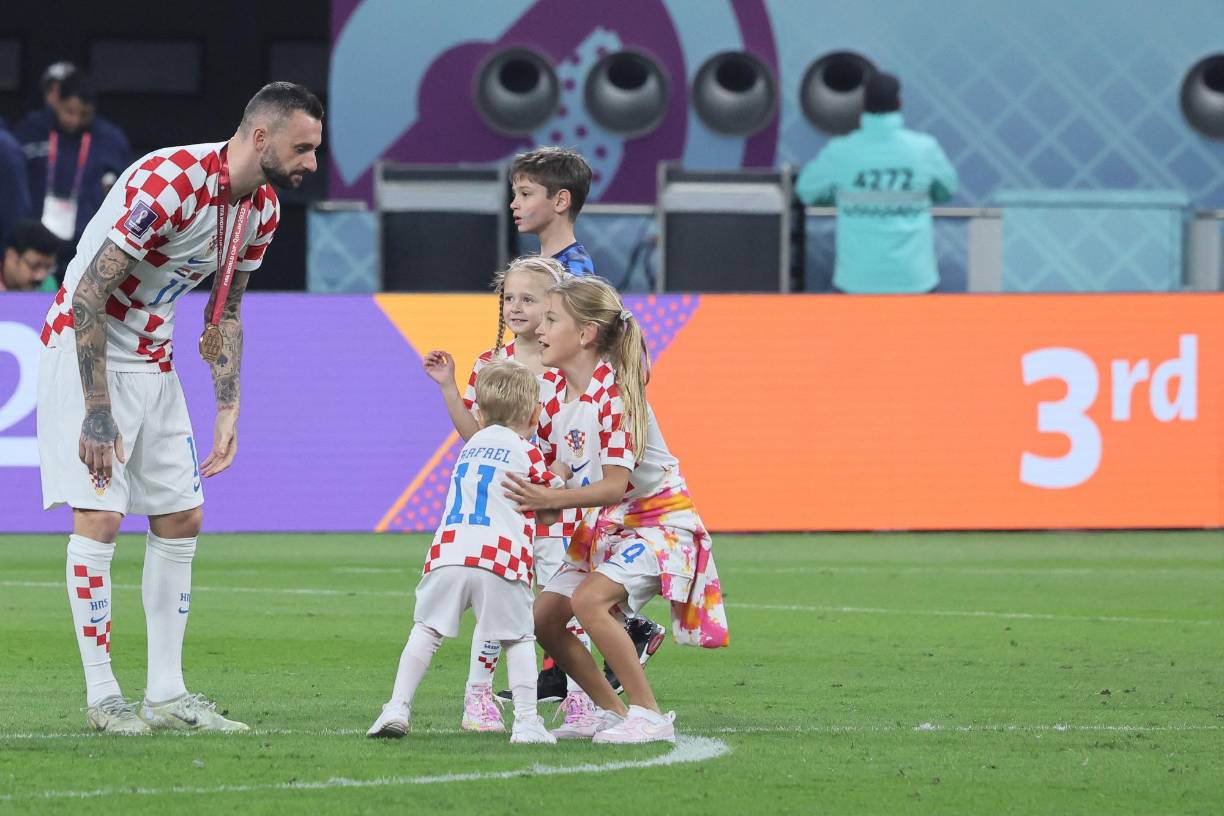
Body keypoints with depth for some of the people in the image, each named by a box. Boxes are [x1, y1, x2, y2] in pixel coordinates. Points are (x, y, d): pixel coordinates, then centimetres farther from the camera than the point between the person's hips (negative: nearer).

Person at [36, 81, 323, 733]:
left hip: (152, 356, 9)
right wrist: (97, 412, -27)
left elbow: (225, 313, 15)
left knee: (180, 519, 6)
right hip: (84, 345, -9)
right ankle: (101, 696, -6)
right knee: (100, 516, -12)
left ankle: (166, 693, 12)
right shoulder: (169, 182, -27)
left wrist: (228, 409, 7)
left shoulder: (262, 209, 0)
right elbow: (89, 295, -26)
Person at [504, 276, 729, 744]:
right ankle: (610, 710, 16)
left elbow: (614, 485, -30)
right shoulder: (554, 393, 0)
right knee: (545, 616, 0)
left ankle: (649, 716, -19)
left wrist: (551, 500, -41)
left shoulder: (614, 390, -25)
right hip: (604, 526, 9)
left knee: (589, 600, -29)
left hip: (659, 520, -9)